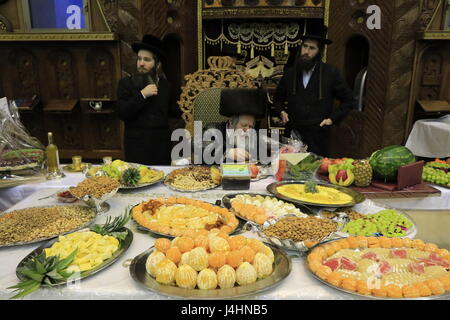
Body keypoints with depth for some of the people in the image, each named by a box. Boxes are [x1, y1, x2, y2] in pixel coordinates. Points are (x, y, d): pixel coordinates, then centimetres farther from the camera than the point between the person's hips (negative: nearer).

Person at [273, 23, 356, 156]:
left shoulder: (330, 73, -2)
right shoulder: (290, 73, 5)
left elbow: (349, 101, 5)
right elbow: (278, 98, 21)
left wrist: (333, 119, -4)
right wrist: (281, 111, 3)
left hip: (318, 138, -2)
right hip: (293, 135, 2)